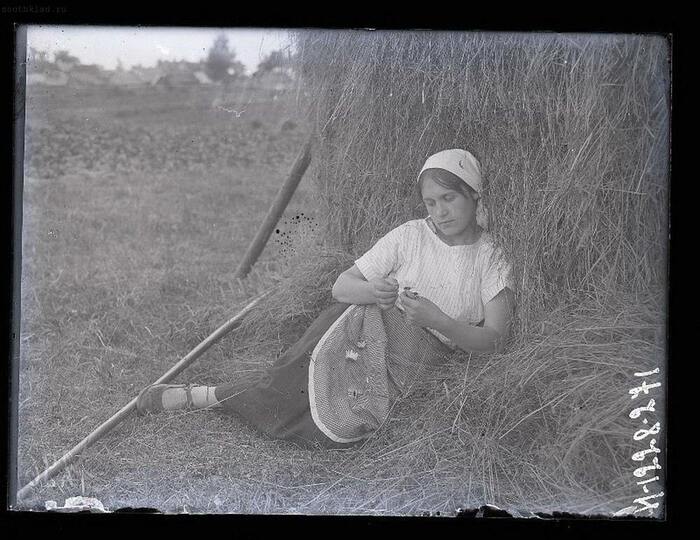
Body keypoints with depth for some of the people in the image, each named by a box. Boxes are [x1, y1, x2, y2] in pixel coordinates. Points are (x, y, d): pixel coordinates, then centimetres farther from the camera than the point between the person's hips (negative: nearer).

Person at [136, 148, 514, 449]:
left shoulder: (491, 261, 3)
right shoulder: (410, 236, 6)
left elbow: (494, 338, -7)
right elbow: (340, 286, 4)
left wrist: (437, 320, -22)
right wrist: (370, 290, -19)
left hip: (411, 365, 0)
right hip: (366, 327, 0)